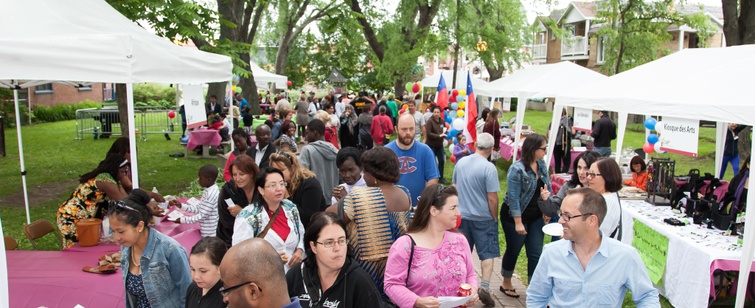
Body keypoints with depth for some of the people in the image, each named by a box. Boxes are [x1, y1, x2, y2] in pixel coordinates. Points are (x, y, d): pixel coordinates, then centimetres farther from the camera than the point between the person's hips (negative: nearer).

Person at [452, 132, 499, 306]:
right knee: (487, 253, 8)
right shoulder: (488, 168, -17)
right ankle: (484, 287, -1)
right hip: (483, 218, -5)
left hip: (462, 215, 5)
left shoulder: (461, 162, 0)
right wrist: (495, 218, -2)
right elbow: (492, 198, -16)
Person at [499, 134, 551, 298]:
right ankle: (506, 284, 32)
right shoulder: (517, 169, -21)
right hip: (516, 216, -6)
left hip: (536, 217, 6)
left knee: (536, 253, 6)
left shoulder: (542, 164, 0)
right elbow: (513, 197, -21)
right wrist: (518, 222, -21)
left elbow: (547, 189, 11)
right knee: (513, 251, 11)